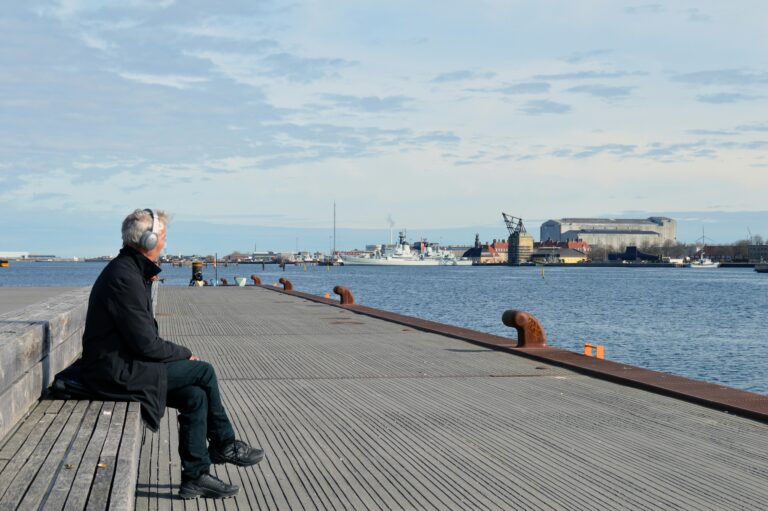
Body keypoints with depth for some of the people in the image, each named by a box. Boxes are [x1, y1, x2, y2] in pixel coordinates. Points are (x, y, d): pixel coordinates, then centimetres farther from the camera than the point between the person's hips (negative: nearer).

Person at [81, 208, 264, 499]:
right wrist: (185, 354, -6)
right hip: (116, 374, -10)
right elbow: (146, 345, -20)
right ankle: (224, 446, 9)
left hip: (124, 364, 10)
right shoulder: (125, 278, -20)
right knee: (203, 372, -9)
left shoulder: (131, 271, 14)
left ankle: (195, 476, 5)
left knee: (195, 396, 0)